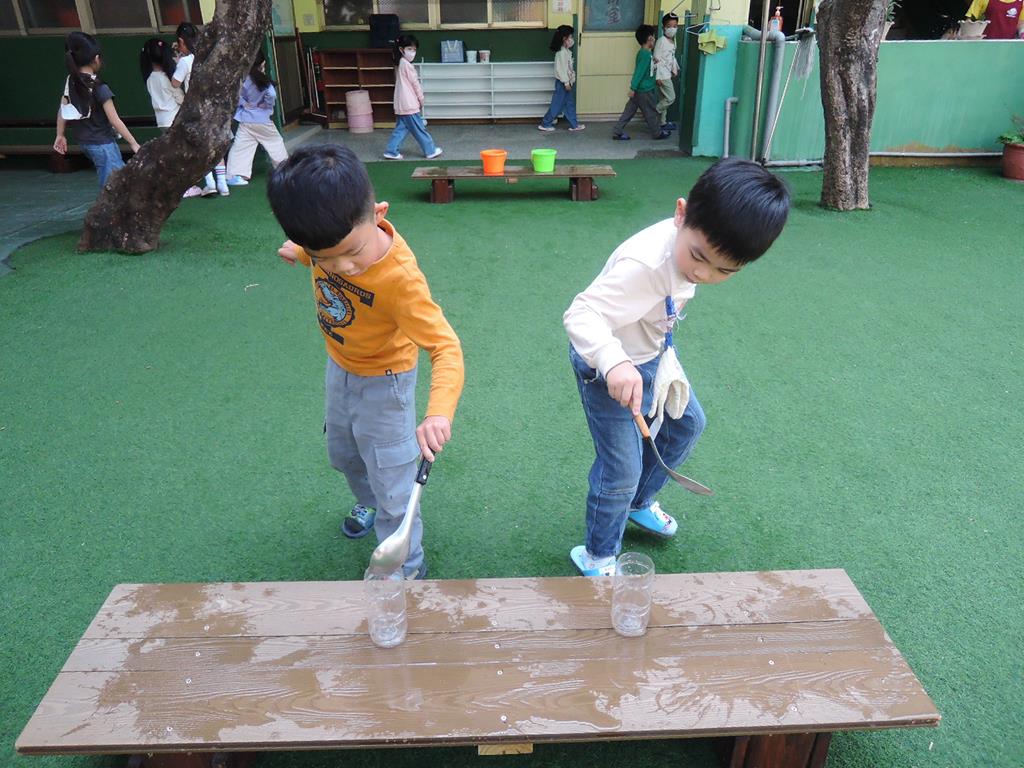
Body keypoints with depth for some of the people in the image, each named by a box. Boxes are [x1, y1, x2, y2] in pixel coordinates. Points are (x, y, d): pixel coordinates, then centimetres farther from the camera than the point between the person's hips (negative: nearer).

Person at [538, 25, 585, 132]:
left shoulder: (567, 51, 11)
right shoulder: (562, 52, -19)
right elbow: (561, 68, -21)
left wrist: (570, 81, 15)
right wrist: (566, 83, -20)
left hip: (568, 81, 9)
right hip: (562, 83, -9)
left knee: (570, 104, 12)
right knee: (557, 104, -1)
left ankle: (574, 124, 18)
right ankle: (545, 124, 7)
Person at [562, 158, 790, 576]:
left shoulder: (700, 239, -11)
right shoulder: (647, 264, -39)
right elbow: (580, 313, -45)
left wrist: (664, 354, 16)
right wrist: (614, 362, -61)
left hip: (650, 353, 9)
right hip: (607, 368, -9)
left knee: (687, 424, 25)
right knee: (622, 470, -2)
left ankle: (639, 502, 49)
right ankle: (597, 556, 25)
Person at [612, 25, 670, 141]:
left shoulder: (643, 52, 9)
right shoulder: (646, 54, -20)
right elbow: (639, 72, -24)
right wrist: (633, 88, -25)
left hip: (639, 89, 9)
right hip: (644, 90, -9)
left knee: (629, 111, 10)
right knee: (651, 112, 7)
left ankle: (617, 132, 10)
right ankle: (658, 133, 21)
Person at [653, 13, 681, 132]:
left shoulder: (673, 40, 10)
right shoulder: (661, 41, -16)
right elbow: (657, 59, -17)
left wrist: (675, 69, 19)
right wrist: (658, 76, -20)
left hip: (668, 74, 8)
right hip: (662, 75, -8)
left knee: (663, 99, 13)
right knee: (671, 98, -9)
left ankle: (662, 122, 19)